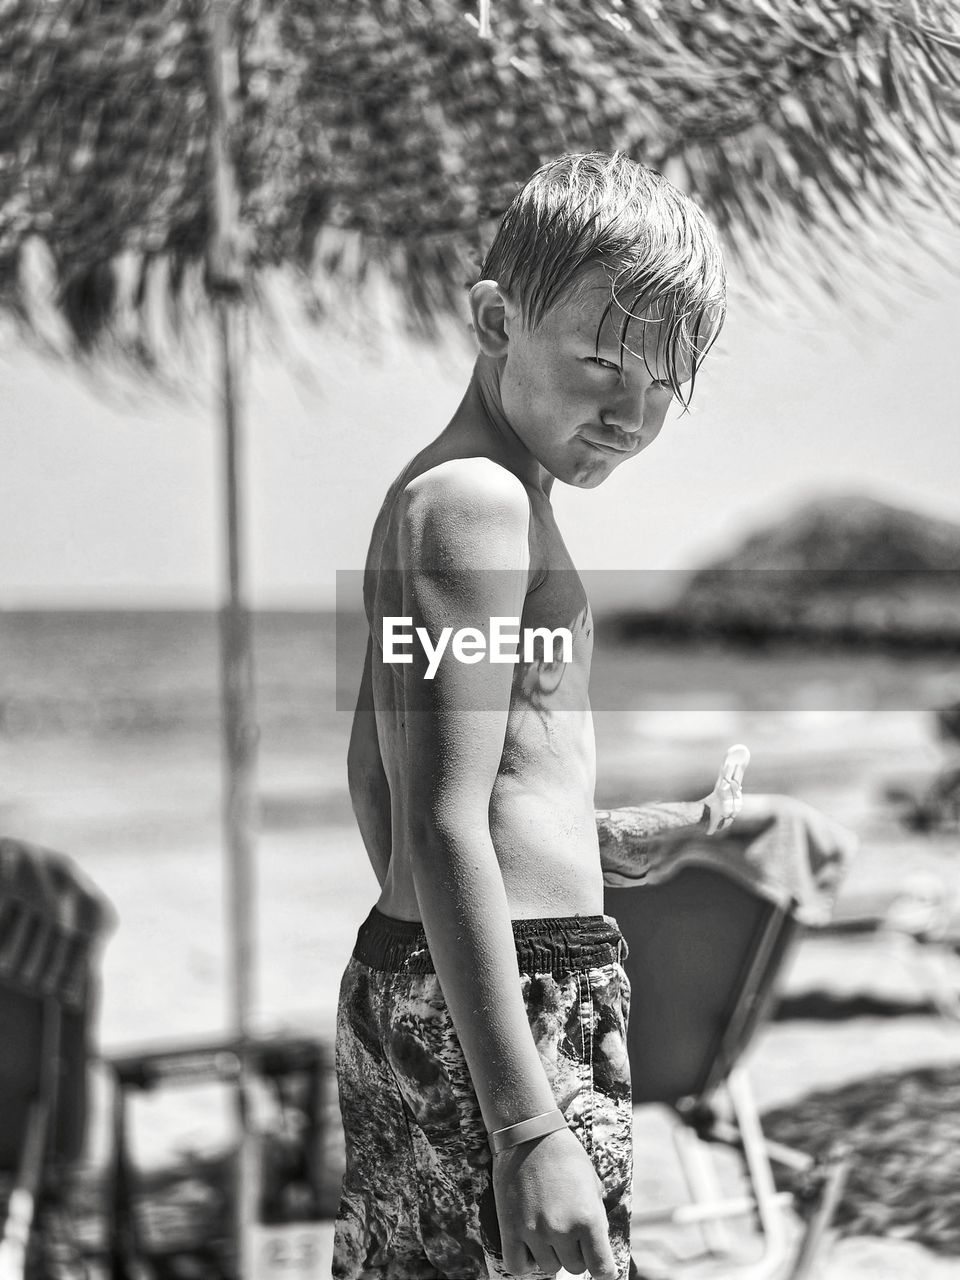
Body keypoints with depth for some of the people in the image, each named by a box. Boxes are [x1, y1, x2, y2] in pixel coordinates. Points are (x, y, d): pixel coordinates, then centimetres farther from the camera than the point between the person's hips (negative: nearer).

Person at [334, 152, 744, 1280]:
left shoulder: (426, 490, 15)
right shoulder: (481, 501, -15)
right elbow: (442, 830, -24)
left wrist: (593, 839, 23)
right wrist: (528, 1129, -27)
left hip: (398, 976, 10)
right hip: (516, 1002, -10)